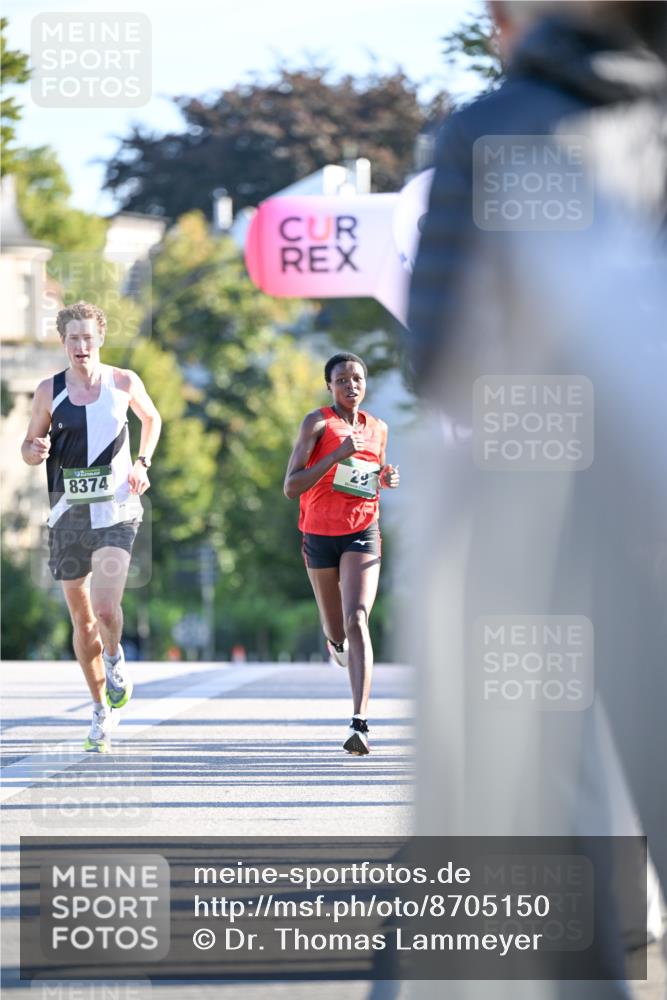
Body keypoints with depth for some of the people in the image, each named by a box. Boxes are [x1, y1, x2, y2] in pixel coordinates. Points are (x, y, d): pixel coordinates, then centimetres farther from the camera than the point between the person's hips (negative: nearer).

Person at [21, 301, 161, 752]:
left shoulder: (124, 382, 0)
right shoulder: (49, 390, 1)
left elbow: (152, 418, 20)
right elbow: (30, 447, 8)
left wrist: (142, 463, 6)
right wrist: (35, 451, -15)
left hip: (116, 508, -2)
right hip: (68, 511, 2)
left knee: (106, 605, -22)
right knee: (82, 617, 8)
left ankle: (116, 660, 11)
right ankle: (102, 709, 22)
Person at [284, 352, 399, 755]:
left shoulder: (378, 429, 7)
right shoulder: (317, 423, -7)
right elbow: (291, 487, -16)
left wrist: (388, 479, 2)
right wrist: (338, 454, -25)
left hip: (362, 534, 0)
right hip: (320, 536, 0)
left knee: (357, 621, -19)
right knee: (337, 631, 16)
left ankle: (360, 723, -27)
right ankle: (337, 641, 58)